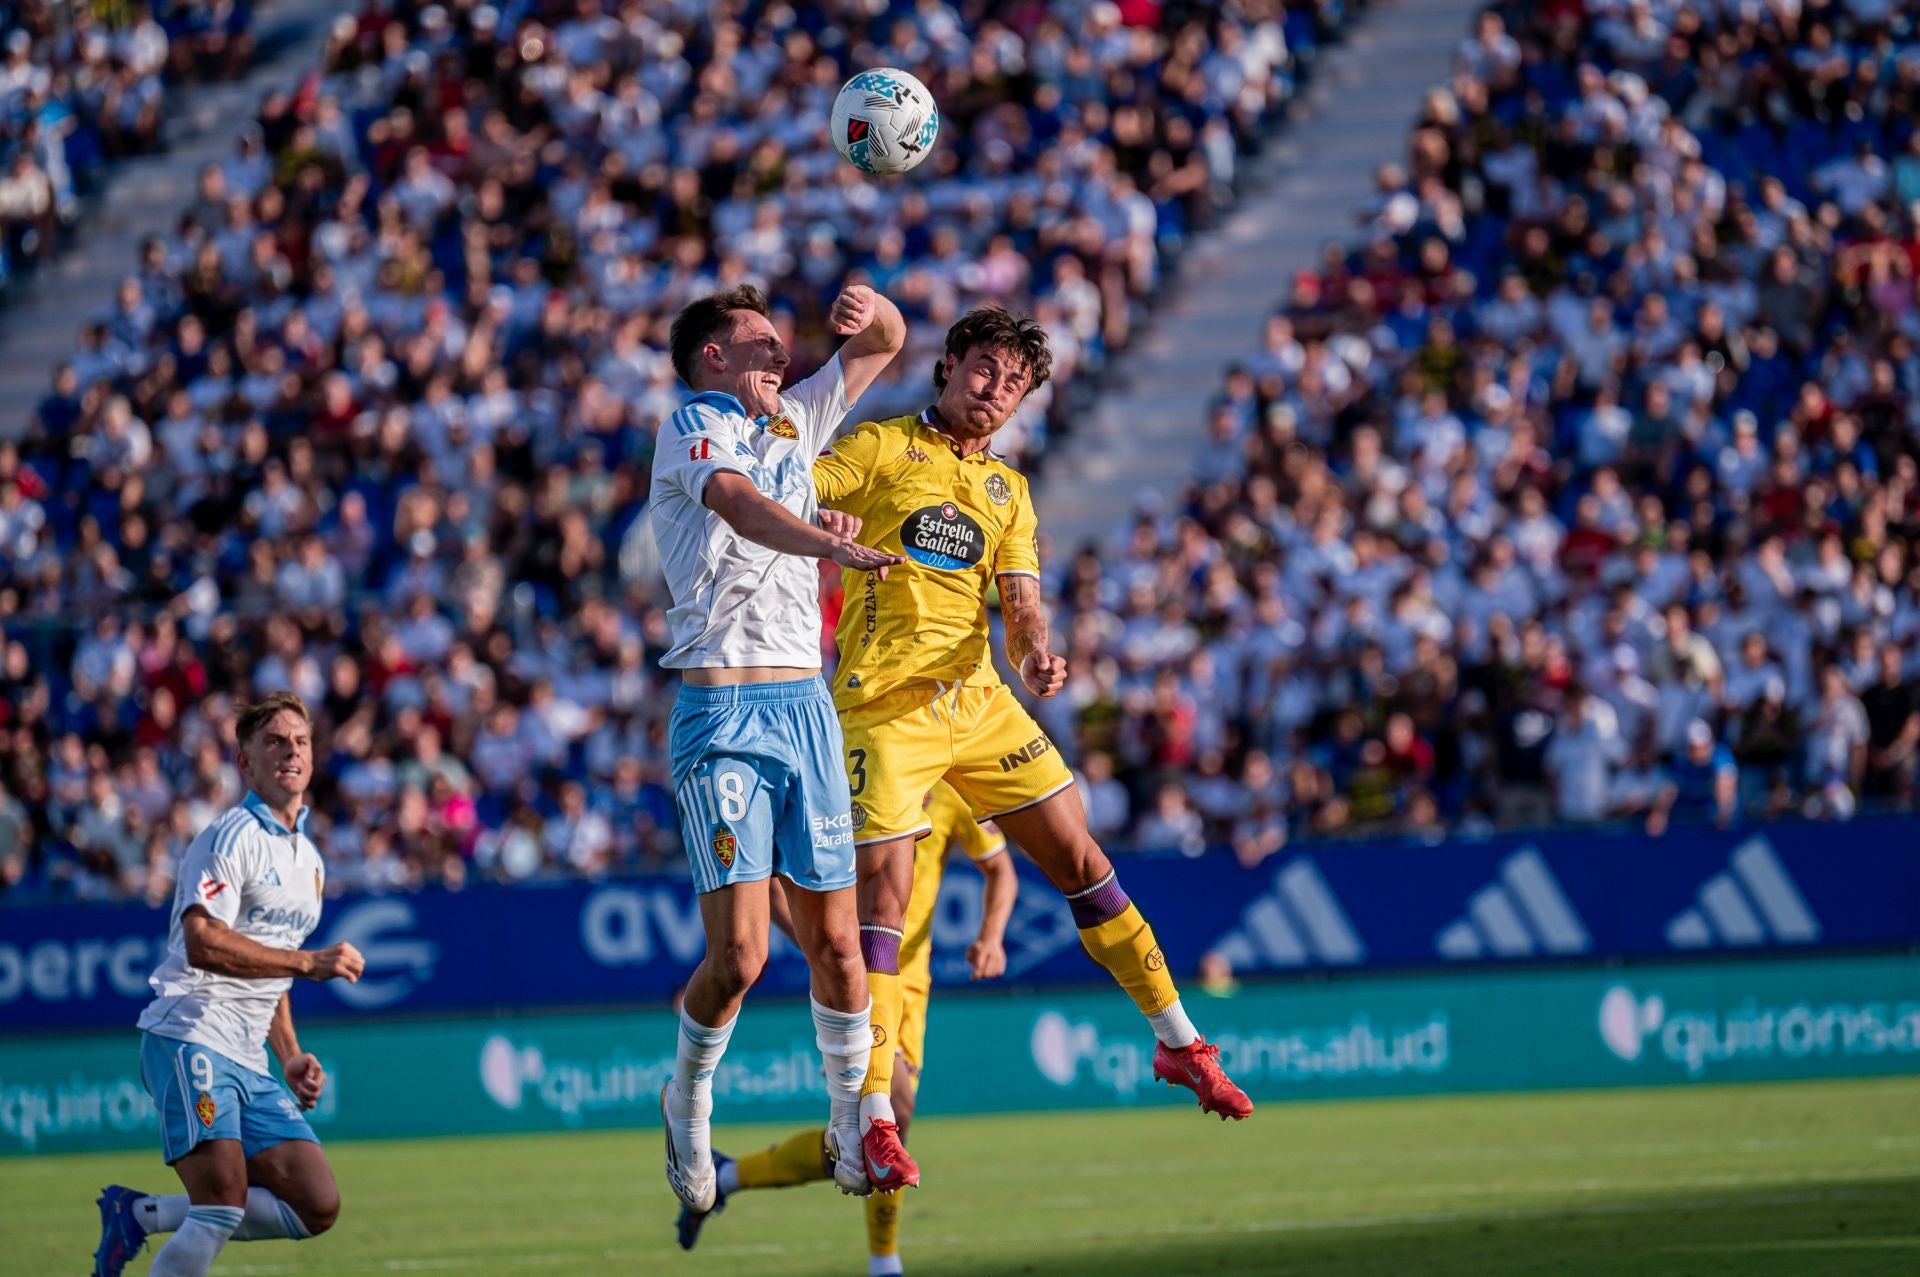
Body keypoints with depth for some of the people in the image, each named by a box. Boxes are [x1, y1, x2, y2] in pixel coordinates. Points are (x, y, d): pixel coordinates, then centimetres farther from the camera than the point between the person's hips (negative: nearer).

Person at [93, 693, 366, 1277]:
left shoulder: (308, 859, 21)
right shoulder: (233, 837, -7)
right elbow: (203, 943, -22)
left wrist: (292, 1057, 18)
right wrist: (309, 961, -21)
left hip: (249, 1062, 9)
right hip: (191, 1037, -9)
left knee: (318, 1207, -2)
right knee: (223, 1206, -21)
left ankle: (139, 1214, 9)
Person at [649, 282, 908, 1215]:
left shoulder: (795, 421, 19)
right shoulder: (693, 427, -3)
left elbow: (885, 345, 30)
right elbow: (743, 506, -25)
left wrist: (871, 310, 5)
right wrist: (835, 544, -43)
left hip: (806, 707, 6)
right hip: (723, 710, -6)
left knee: (834, 938, 3)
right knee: (739, 953, -12)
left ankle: (853, 1124, 18)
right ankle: (688, 1097, 14)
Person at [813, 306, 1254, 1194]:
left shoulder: (1007, 490, 17)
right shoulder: (880, 448, 1)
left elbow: (1020, 602, 7)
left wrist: (1036, 653, -15)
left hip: (978, 697, 6)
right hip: (885, 703, -5)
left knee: (1080, 859, 7)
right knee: (883, 889, -12)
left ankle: (1178, 1043, 20)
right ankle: (873, 1117, -9)